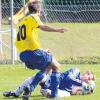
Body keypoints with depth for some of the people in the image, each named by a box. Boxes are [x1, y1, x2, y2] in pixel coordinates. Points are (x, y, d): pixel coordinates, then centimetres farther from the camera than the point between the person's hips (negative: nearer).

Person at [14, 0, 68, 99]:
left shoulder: (22, 20, 23)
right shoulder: (33, 17, -2)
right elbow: (42, 27, -23)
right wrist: (58, 30, -27)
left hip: (22, 54, 8)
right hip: (33, 51, -8)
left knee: (47, 68, 23)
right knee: (56, 66, 8)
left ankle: (29, 88, 5)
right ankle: (54, 94, 3)